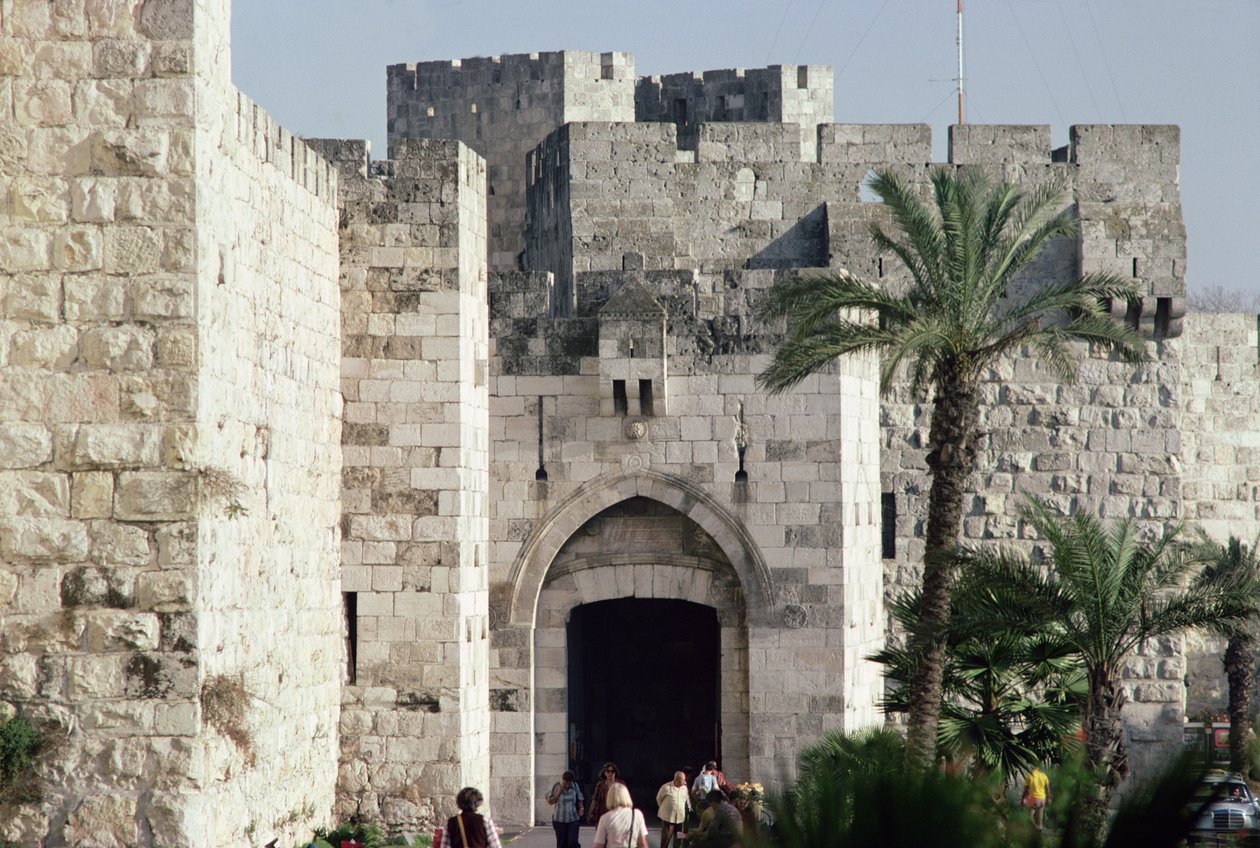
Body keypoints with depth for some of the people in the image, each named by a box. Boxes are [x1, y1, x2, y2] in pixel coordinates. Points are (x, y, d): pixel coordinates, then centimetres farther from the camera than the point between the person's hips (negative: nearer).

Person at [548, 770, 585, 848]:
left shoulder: (575, 786, 1)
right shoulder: (556, 787, -4)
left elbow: (579, 800, 12)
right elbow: (550, 801, -4)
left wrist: (581, 808, -7)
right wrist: (558, 792, -14)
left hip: (573, 819, 0)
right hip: (559, 820, 0)